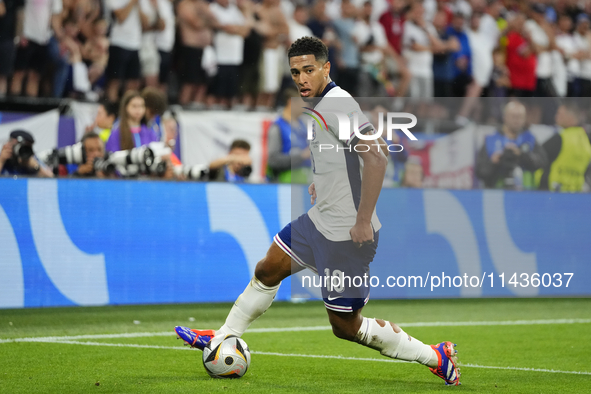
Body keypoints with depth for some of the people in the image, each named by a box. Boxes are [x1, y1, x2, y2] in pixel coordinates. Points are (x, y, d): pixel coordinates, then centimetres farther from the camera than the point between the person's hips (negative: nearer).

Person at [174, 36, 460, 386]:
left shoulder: (337, 104, -20)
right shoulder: (322, 105, 10)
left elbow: (376, 157, -30)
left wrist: (363, 220, -29)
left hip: (347, 235, -9)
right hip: (319, 222, 9)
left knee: (346, 326, -1)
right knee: (267, 271, 19)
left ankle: (435, 356, 9)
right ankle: (223, 337, 38)